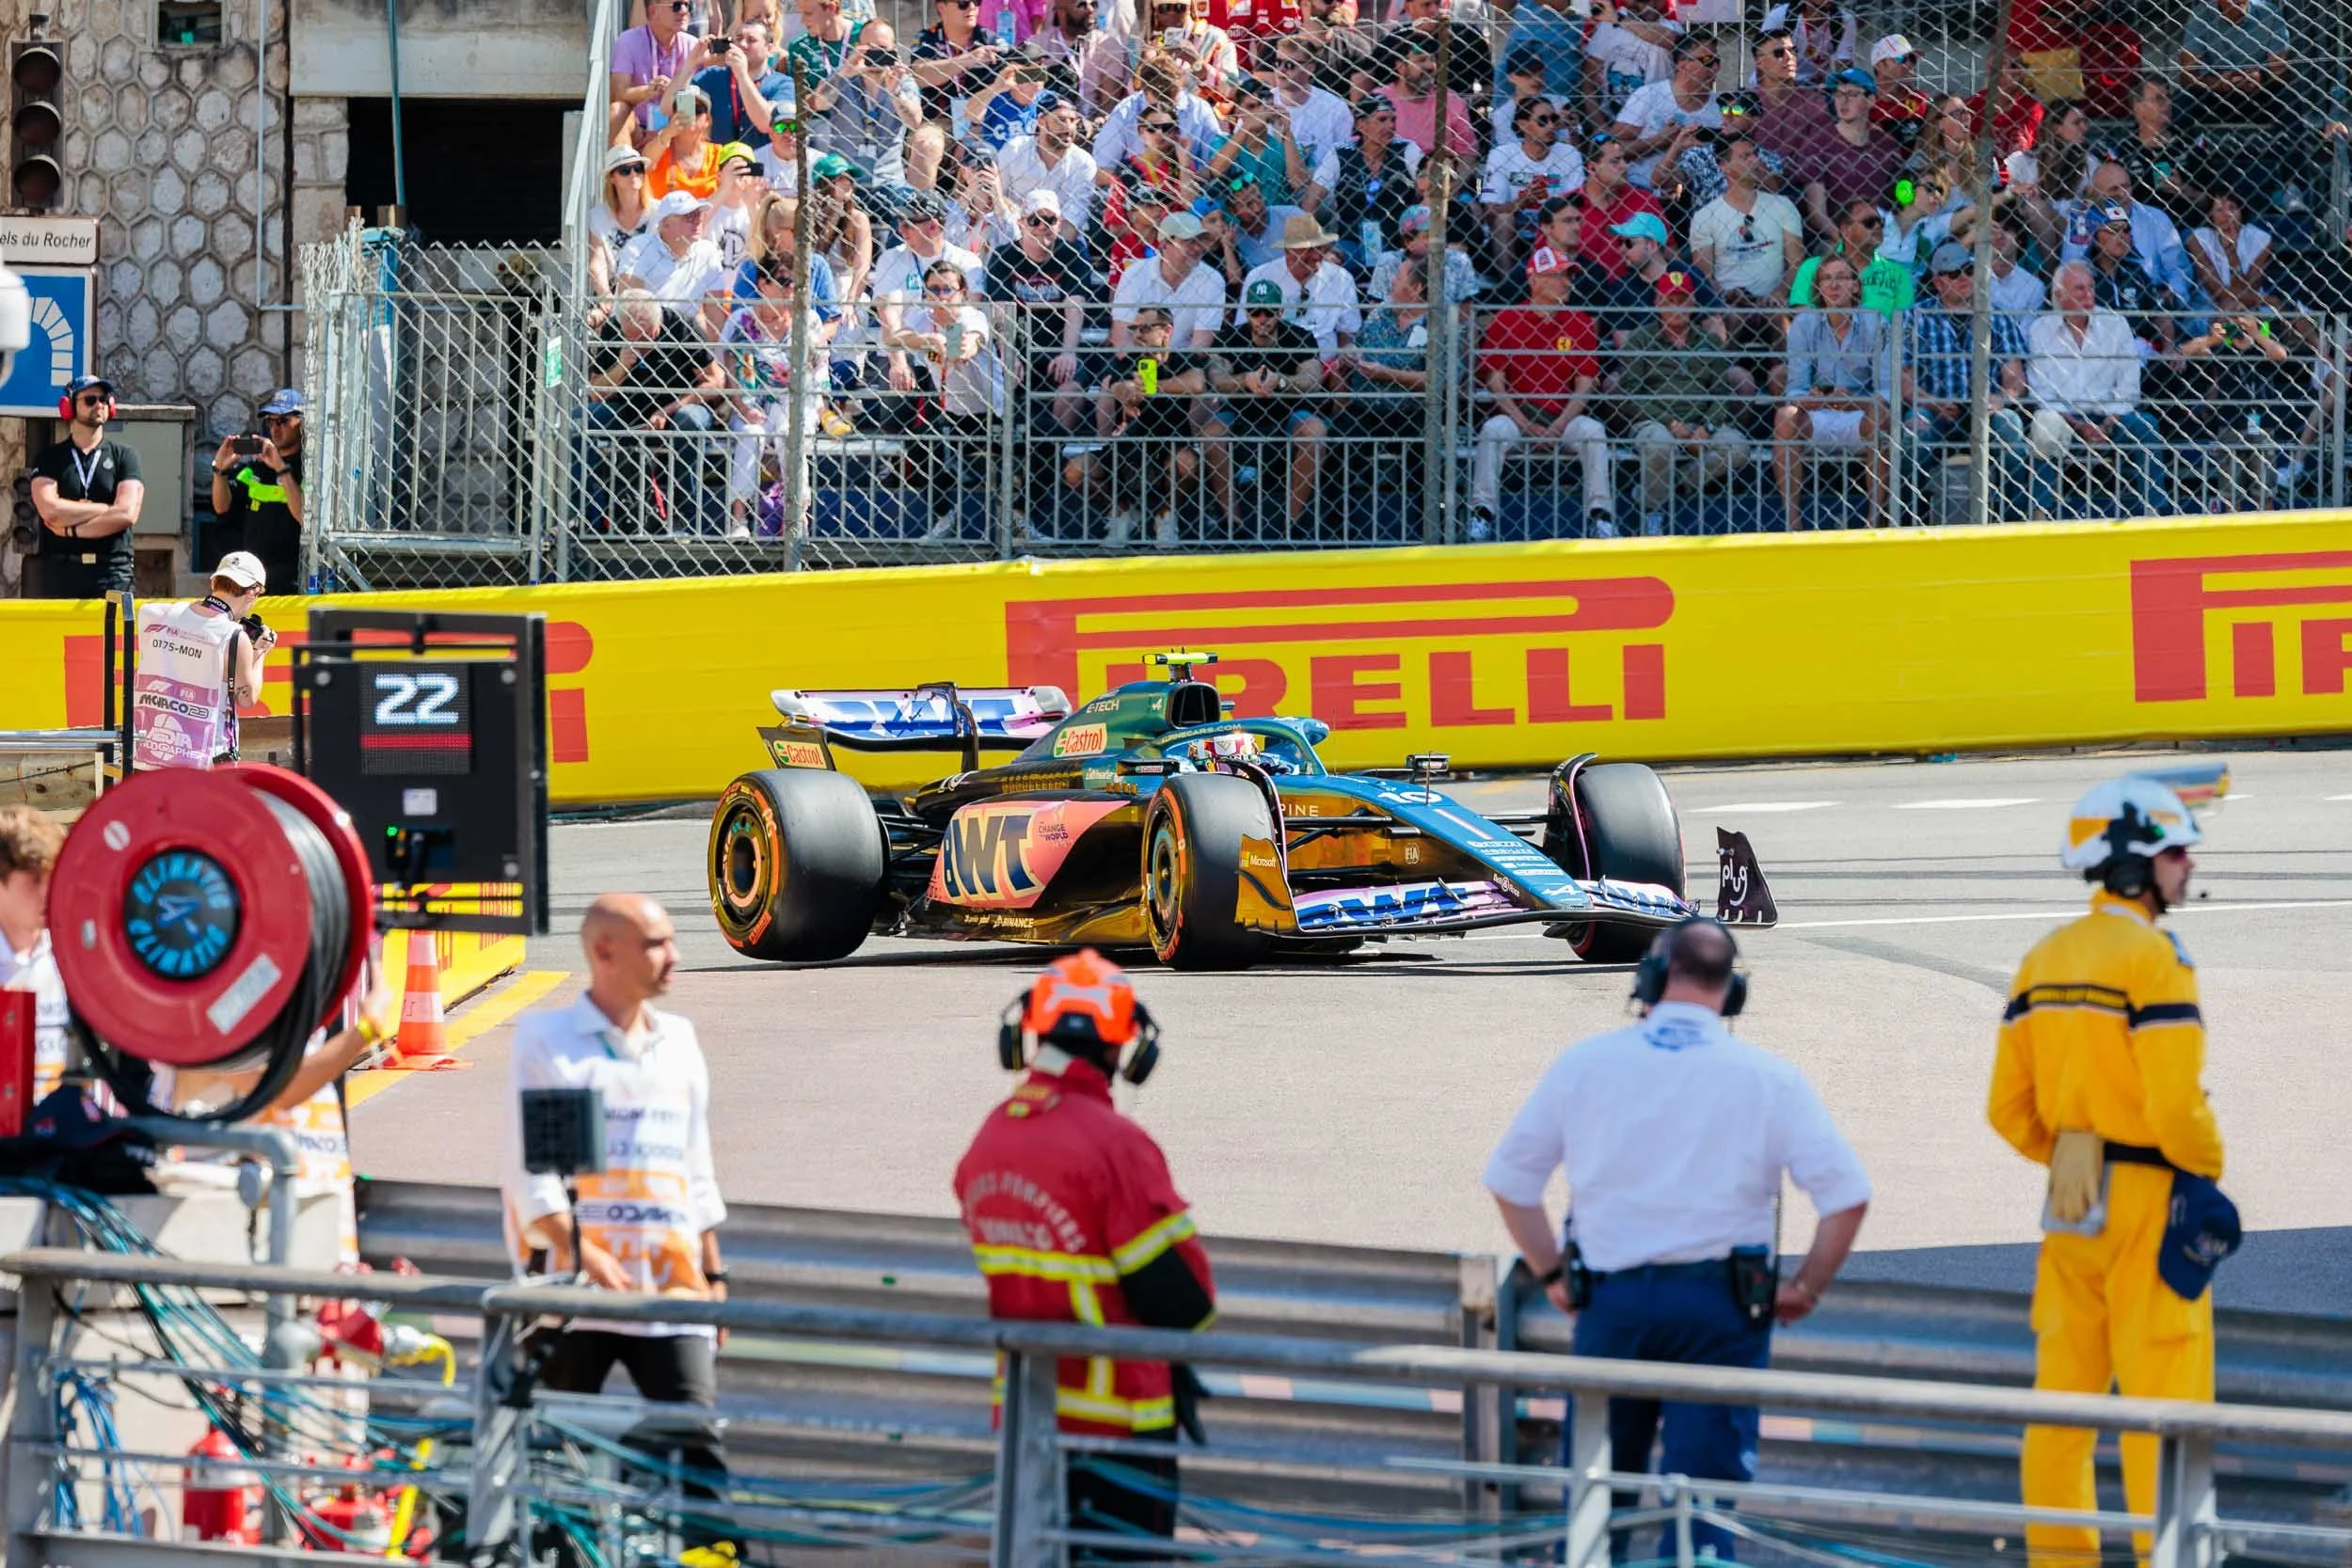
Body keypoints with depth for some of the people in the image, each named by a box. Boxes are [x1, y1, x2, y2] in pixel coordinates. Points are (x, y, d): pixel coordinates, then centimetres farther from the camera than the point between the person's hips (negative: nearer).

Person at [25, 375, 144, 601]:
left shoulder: (124, 455, 10)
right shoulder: (50, 457, 10)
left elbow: (127, 514, -5)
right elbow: (50, 511, -7)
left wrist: (71, 530, -5)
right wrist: (107, 508, -3)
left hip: (112, 573, 0)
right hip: (59, 570, 0)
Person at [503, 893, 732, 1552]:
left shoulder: (677, 1041, 16)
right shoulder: (546, 1039, 2)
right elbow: (530, 1165, -6)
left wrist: (713, 1272, 16)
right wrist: (580, 1250, -18)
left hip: (669, 1287, 3)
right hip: (574, 1285, -3)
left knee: (697, 1437, -9)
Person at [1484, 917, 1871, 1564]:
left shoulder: (1584, 1063, 3)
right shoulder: (1769, 1078, -2)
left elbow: (1509, 1180, 8)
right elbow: (1847, 1196, -6)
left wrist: (1552, 1274, 16)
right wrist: (1807, 1289, 5)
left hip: (1609, 1299, 2)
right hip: (1721, 1304, -1)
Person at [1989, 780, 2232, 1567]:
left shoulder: (2042, 962, 10)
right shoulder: (2153, 957, -14)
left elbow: (2008, 1107, 11)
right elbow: (2175, 1098, -20)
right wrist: (2206, 1173, -4)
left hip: (2069, 1201, 8)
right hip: (2149, 1197, -8)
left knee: (2064, 1385, 11)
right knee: (2163, 1390, -5)